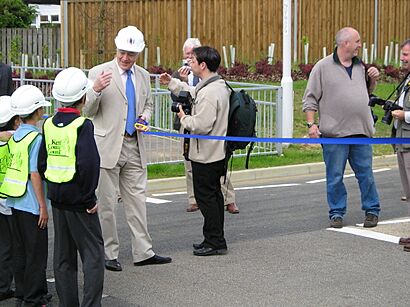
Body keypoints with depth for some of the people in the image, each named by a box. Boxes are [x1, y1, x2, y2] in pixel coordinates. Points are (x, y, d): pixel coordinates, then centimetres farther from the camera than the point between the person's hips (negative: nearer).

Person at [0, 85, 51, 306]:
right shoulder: (35, 137, -15)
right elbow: (35, 174, -18)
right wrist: (43, 206, -14)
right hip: (31, 205, -8)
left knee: (20, 250, 15)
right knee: (36, 253, 1)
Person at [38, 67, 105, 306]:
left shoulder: (49, 124, 5)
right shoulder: (82, 125, -15)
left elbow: (42, 163, 8)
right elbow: (88, 164, -23)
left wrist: (53, 187, 16)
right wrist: (89, 198, -14)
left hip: (56, 197, 7)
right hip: (78, 199, -7)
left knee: (63, 256, 14)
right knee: (93, 253, 0)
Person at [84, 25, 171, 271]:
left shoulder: (143, 76, 11)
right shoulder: (99, 73, -6)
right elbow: (88, 111, -6)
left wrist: (145, 117, 2)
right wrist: (96, 90, -25)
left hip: (135, 146, 5)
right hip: (108, 146, -5)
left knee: (137, 199, 9)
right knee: (107, 203, 2)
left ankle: (143, 252, 15)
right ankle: (109, 254, 11)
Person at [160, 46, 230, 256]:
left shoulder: (209, 93, -23)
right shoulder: (219, 86, 10)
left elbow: (202, 125, -27)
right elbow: (192, 93, 28)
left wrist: (184, 118, -11)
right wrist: (171, 83, 30)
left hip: (206, 156, -10)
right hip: (217, 152, 10)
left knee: (206, 196, -1)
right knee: (214, 195, 16)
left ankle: (215, 242, 4)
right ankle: (215, 240, 25)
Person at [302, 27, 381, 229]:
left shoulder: (359, 66, 14)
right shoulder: (323, 67, -2)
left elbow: (367, 92, 28)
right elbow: (310, 98, -1)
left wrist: (372, 80, 8)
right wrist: (311, 124, -10)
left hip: (361, 132, 4)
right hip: (334, 133, -4)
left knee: (365, 174, 7)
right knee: (335, 176, 3)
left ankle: (372, 210, 18)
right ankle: (336, 213, 14)